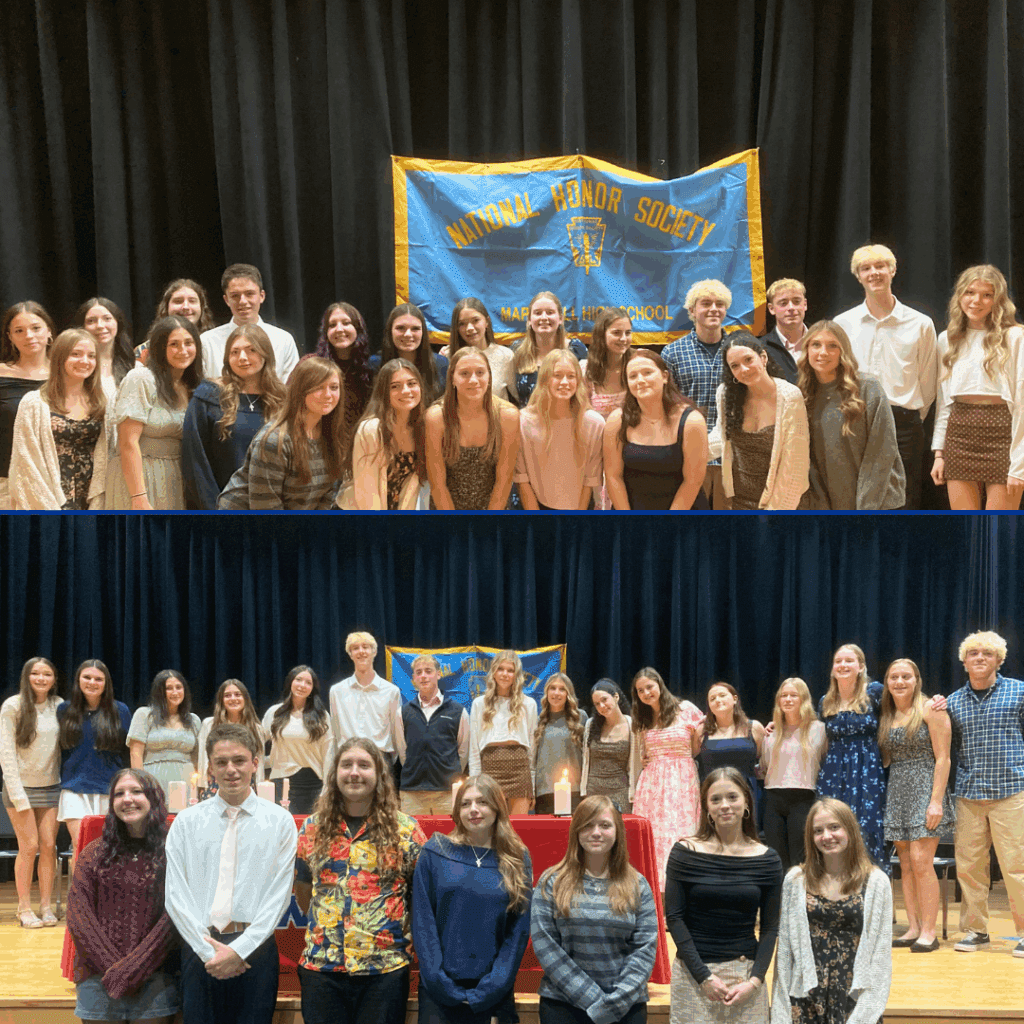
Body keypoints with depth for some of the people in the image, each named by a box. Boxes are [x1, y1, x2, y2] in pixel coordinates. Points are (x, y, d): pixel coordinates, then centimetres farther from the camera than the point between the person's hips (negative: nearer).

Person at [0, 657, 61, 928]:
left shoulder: (59, 707, 4)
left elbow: (65, 747, 9)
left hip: (51, 786, 3)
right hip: (22, 785, -3)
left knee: (49, 845, 1)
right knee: (29, 846, -5)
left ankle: (46, 905, 9)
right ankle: (24, 908, 5)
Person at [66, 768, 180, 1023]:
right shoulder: (95, 853, 9)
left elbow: (173, 917, -7)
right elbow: (78, 916, 1)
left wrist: (133, 969, -13)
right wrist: (111, 967, -9)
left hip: (154, 980, -2)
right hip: (98, 980, 2)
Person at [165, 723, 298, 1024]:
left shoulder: (280, 821, 3)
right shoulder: (186, 822, 7)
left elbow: (279, 895, -2)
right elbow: (175, 894, 1)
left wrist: (239, 950, -10)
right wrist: (208, 950, -8)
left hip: (255, 950, -1)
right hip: (199, 949, 1)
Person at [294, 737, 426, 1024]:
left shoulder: (406, 829, 1)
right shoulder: (313, 828, 7)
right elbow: (302, 887, 16)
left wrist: (404, 932, 0)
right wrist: (324, 924, 10)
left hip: (385, 967, -2)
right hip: (321, 965, 2)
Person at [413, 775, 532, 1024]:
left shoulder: (517, 860, 4)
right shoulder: (435, 852, 3)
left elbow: (519, 931, 1)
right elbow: (422, 921, -1)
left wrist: (491, 988, -7)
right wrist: (438, 981, -9)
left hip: (491, 993, 1)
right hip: (439, 992, 0)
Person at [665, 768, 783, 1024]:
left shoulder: (767, 859, 3)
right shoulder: (685, 853, -2)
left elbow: (770, 926, 4)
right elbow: (674, 917, -4)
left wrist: (755, 981, -7)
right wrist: (704, 976, -10)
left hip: (746, 973, 1)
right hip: (693, 973, -1)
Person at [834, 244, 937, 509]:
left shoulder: (921, 324, 6)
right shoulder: (842, 324, 8)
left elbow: (927, 384, 10)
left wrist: (908, 420, 8)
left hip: (904, 426, -1)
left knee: (905, 505, -1)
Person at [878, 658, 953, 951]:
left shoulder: (930, 710, -4)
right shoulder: (885, 716, 13)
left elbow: (942, 758, -9)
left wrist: (936, 800, -15)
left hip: (925, 787, -6)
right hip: (896, 792, 6)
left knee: (921, 861, -12)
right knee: (906, 864, 5)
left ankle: (929, 932, -7)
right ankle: (913, 928, 9)